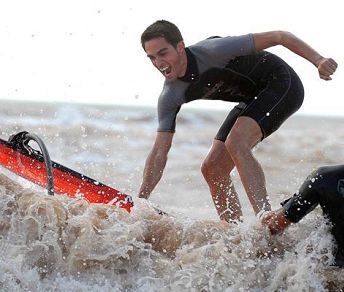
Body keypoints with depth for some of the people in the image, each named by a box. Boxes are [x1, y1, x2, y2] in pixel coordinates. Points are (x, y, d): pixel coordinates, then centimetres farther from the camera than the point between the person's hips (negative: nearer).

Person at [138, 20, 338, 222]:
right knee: (212, 169, 0)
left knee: (236, 143, -29)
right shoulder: (170, 97, -9)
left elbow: (278, 37, -26)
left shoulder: (213, 51, -29)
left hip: (282, 84, -8)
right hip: (253, 99, 8)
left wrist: (318, 60, -35)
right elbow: (160, 151, -6)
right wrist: (141, 200, -13)